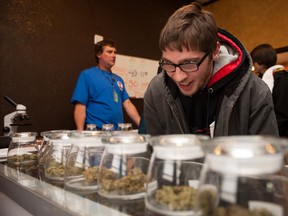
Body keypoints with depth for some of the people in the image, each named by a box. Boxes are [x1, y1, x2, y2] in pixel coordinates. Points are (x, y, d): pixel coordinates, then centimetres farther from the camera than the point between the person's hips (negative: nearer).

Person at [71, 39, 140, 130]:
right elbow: (80, 107, -9)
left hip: (118, 130, 6)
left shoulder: (118, 79, 13)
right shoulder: (87, 75, -4)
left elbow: (128, 104, 12)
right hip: (97, 131, -5)